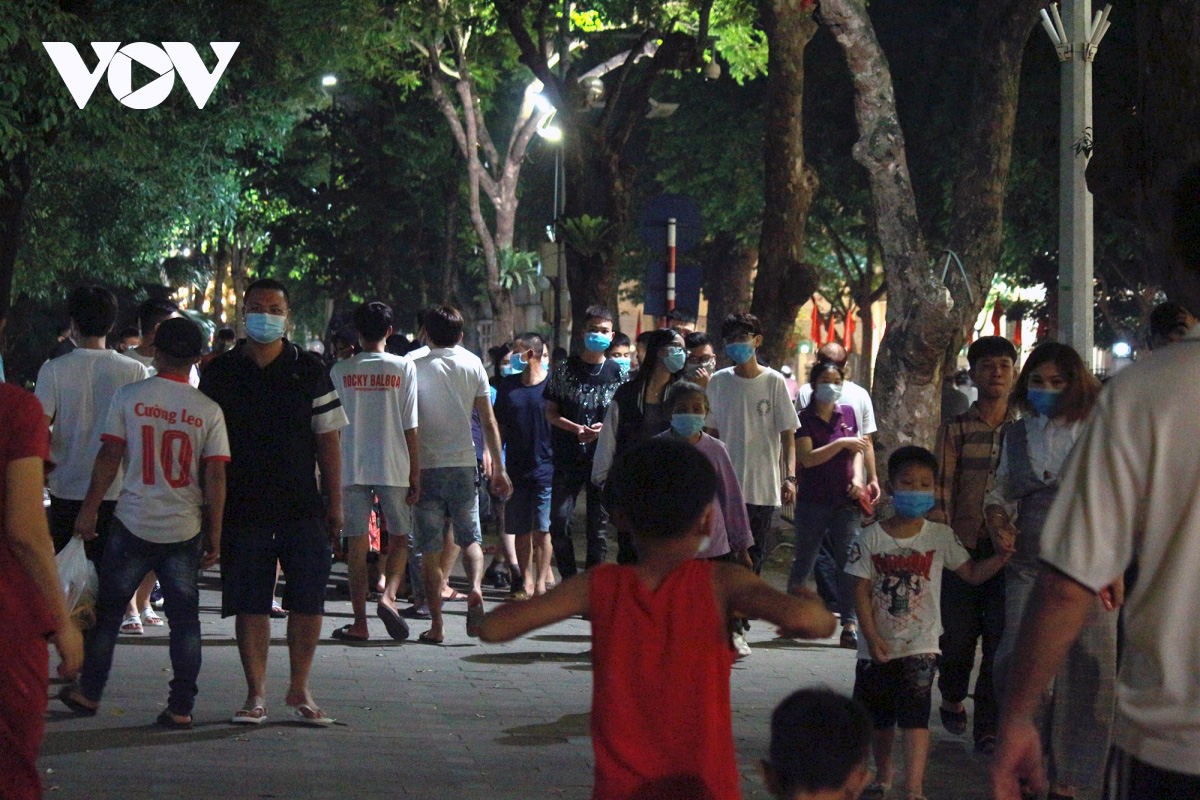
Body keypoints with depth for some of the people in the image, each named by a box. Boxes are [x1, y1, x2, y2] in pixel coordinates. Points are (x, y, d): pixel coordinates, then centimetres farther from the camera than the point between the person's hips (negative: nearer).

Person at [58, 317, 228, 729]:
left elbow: (109, 458, -4)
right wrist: (215, 536, 3)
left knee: (107, 611, 13)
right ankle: (181, 707, 4)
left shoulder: (129, 397, -4)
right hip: (185, 529, 0)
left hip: (134, 524, 0)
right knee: (184, 618, 6)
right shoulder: (209, 410, -3)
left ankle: (88, 693, 21)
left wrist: (89, 510, 5)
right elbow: (215, 477, -4)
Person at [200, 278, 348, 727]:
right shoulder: (220, 373, 5)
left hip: (303, 509, 0)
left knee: (307, 602, -1)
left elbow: (327, 439, 8)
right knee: (250, 605, 1)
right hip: (243, 509, 0)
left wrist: (335, 502, 3)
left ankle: (299, 691, 12)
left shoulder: (309, 371, 6)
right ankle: (256, 694, 9)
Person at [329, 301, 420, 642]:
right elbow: (411, 428, -3)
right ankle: (389, 595, -12)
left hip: (351, 469, 1)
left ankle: (359, 622, 3)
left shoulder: (340, 371, 1)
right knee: (399, 537, 12)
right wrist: (415, 476, 1)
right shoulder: (404, 367, -2)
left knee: (357, 543, 5)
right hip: (393, 468, -1)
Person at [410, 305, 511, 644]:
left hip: (426, 467, -2)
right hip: (464, 464, 2)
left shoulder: (416, 368, -2)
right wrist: (498, 469, 11)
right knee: (470, 537, 15)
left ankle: (436, 624, 1)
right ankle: (476, 586, -14)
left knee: (429, 547, 4)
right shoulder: (473, 364, 4)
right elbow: (489, 421, 5)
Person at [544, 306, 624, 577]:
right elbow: (550, 412, 4)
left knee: (599, 525, 3)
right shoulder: (564, 369, 4)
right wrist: (575, 428, -14)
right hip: (568, 459, -1)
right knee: (559, 521, -9)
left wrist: (605, 428, -11)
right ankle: (569, 582, 4)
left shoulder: (616, 373, 7)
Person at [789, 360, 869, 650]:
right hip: (813, 501, -3)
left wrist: (857, 479, -3)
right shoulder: (804, 419, -2)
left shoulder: (847, 414, 11)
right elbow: (807, 458, -13)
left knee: (849, 561, -6)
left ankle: (849, 624, -7)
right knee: (804, 561, 5)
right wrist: (841, 443, -18)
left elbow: (855, 452, 15)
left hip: (845, 501, 3)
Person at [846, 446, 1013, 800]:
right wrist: (872, 637, -12)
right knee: (879, 717, 17)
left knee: (914, 716, -14)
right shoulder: (872, 538, -3)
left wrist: (1001, 557, -16)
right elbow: (862, 591, -3)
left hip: (920, 645, -2)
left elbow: (972, 574, 3)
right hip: (877, 646, 2)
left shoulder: (940, 537, -1)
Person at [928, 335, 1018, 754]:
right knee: (958, 634, 3)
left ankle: (988, 727, 5)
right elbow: (942, 488, 0)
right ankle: (952, 698, 32)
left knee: (1001, 641, -4)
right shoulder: (955, 429, 4)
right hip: (963, 547, -1)